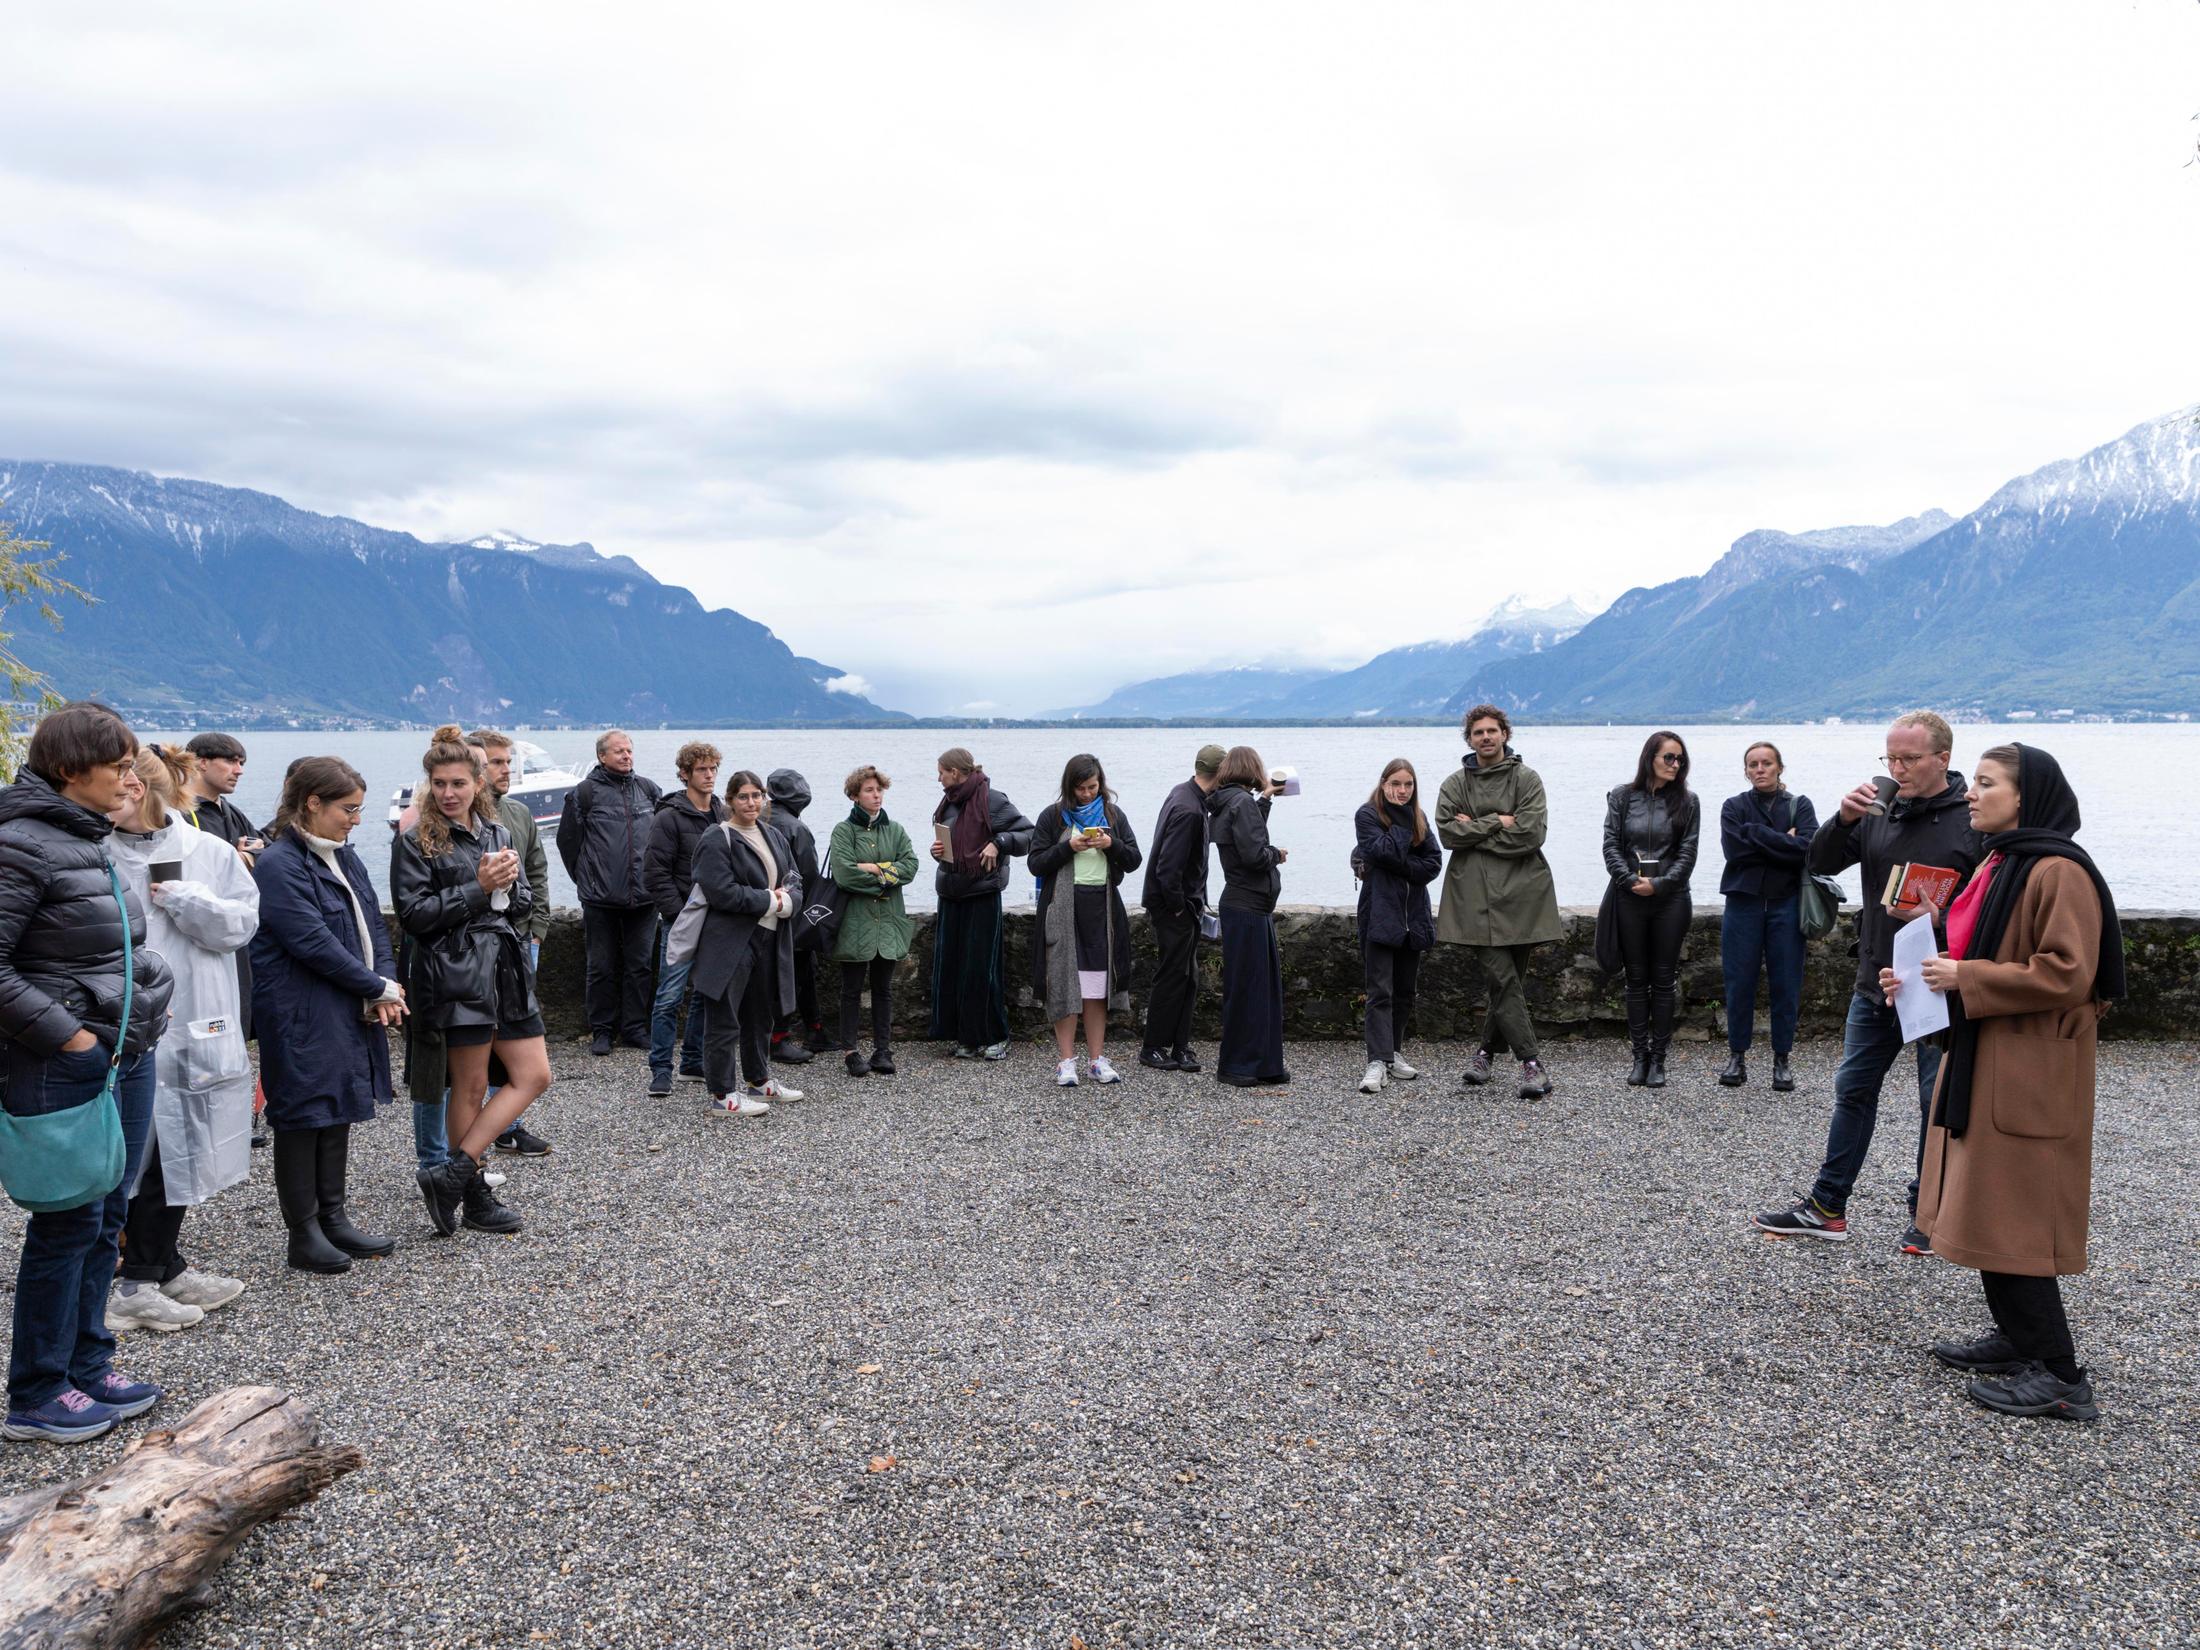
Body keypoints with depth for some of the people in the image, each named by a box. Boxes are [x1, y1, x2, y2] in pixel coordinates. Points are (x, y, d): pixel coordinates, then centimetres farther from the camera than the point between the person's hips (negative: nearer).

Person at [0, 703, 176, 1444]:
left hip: (126, 1057, 8)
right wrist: (65, 1035, -18)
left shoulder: (90, 840, 12)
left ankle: (86, 1366, 27)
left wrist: (146, 1008, 11)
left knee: (106, 1217, 15)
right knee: (69, 1223, 1)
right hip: (66, 1068, -8)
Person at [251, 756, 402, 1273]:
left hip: (349, 1013, 9)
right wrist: (381, 989, -15)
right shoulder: (278, 865, -17)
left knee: (338, 1114, 15)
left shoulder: (343, 856, 10)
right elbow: (315, 944, -22)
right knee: (303, 1119, 2)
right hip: (302, 1020, -8)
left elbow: (372, 924, 10)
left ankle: (333, 1219, 27)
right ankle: (303, 1235, 14)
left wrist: (386, 985, -6)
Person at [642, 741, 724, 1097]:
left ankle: (694, 1062, 22)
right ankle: (661, 1069, 3)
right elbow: (655, 874, -10)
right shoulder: (670, 818, -7)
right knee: (670, 997, -5)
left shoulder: (724, 816, 11)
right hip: (680, 922, -6)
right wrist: (680, 915, -14)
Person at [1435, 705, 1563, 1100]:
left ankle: (1487, 1051, 22)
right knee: (1503, 980, -9)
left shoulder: (1527, 779, 5)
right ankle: (1531, 1062, -8)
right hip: (1476, 896, 0)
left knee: (1509, 980, 5)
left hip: (1521, 893, 0)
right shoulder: (1454, 785, 12)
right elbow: (1447, 832, -2)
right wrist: (1498, 822, -7)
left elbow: (1531, 833, -8)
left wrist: (1475, 831, -6)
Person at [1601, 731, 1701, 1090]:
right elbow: (1611, 845, -1)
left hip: (1670, 899, 0)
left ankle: (1658, 1059, 10)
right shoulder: (1622, 796, 3)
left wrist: (1658, 884, -13)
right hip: (1630, 899, 0)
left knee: (1664, 980, 4)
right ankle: (1640, 1056, 14)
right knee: (1637, 979, 6)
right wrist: (1631, 881, -13)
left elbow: (1687, 853, -2)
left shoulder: (1686, 802, 3)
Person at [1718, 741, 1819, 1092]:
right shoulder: (1733, 807, 8)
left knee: (1786, 984, 2)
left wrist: (1757, 835, -11)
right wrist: (1783, 842, -10)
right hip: (1743, 904, 1)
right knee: (1740, 982, 3)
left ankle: (1782, 1060, 11)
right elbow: (1734, 849, -10)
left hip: (1786, 905, 0)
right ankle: (1737, 1056, 14)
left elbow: (1809, 847, -12)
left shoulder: (1800, 806, 6)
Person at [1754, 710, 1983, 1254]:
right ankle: (1826, 1207, 21)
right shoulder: (1880, 810, 5)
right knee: (1853, 1089, 12)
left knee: (1938, 1103, 6)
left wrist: (1941, 918, -24)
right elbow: (1820, 864, 1)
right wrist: (1843, 819, -15)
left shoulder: (1974, 820, -10)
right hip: (1876, 983, 6)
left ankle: (1927, 1213, 22)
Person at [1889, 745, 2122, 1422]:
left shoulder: (2058, 871, -17)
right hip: (1981, 1060, 10)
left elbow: (2065, 975, -23)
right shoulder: (1997, 864, 13)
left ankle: (2059, 1373, 3)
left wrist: (1965, 978, -20)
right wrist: (1928, 977, 8)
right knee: (1983, 1207, 15)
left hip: (2027, 1074, -10)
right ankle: (2017, 1338, 27)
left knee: (2009, 1213, -6)